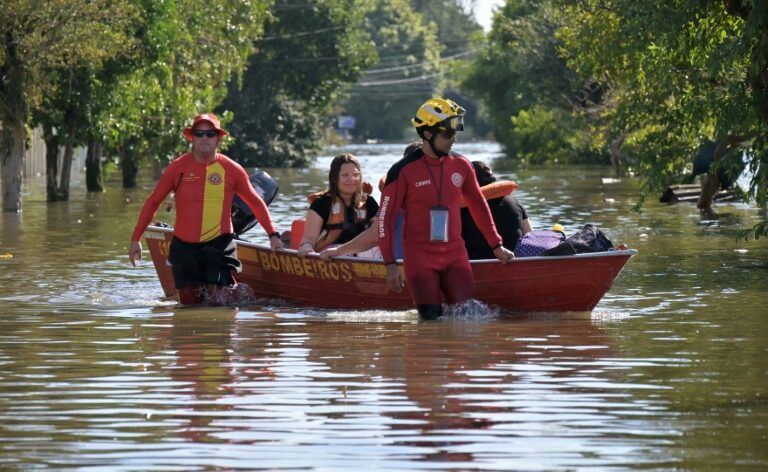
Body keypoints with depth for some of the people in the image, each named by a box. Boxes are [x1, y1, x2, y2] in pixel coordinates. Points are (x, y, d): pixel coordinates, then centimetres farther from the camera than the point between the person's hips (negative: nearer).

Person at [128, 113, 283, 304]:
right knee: (189, 303, 4)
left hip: (219, 245, -1)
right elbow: (153, 202, 7)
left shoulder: (232, 169, 0)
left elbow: (255, 203, 12)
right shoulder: (178, 167, -1)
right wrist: (135, 239, 4)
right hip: (184, 246, 1)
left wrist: (273, 235, 6)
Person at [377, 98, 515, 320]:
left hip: (455, 256, 4)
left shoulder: (461, 166, 6)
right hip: (420, 258, -4)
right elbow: (385, 218, -5)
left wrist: (496, 246, 20)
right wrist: (390, 265, -10)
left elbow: (478, 205, 20)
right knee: (432, 321, -12)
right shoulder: (403, 171, -7)